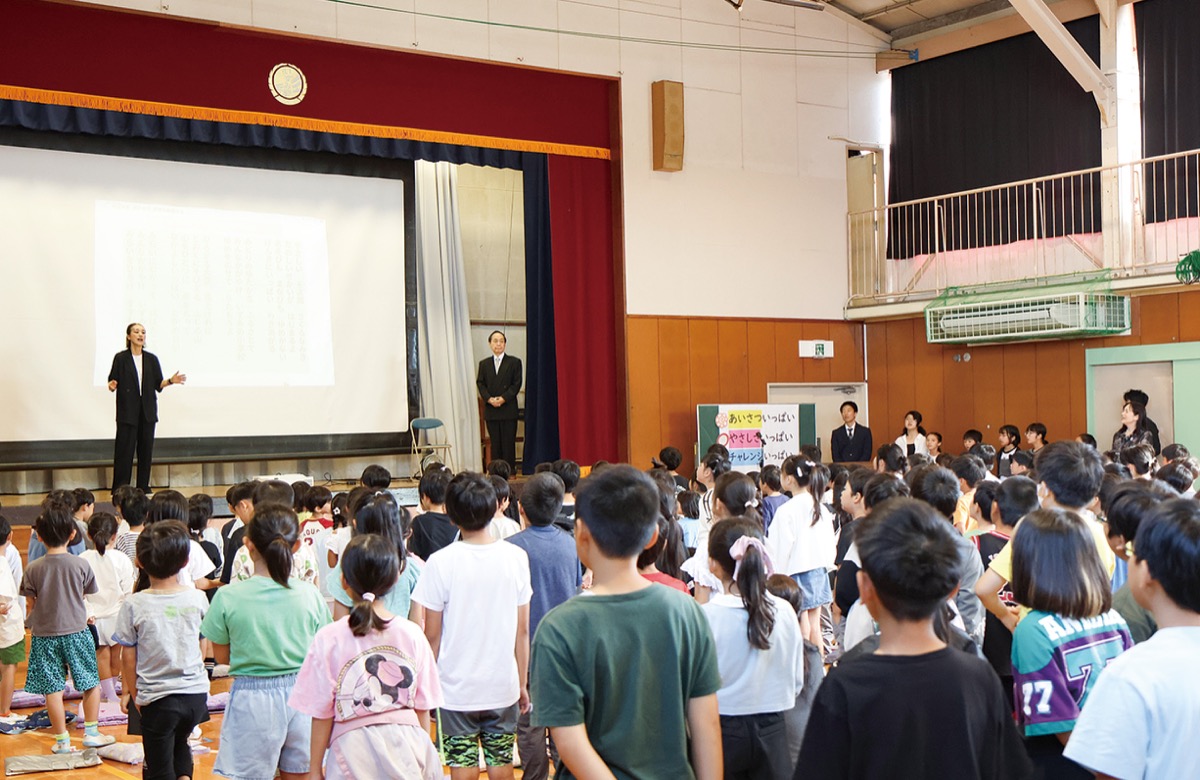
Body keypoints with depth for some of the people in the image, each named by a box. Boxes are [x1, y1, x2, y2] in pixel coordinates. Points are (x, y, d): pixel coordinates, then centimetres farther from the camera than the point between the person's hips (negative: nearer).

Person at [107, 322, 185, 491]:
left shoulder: (151, 359, 10)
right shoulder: (120, 358, -1)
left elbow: (158, 384, 10)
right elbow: (113, 381, 0)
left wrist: (171, 380, -7)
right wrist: (112, 386, -22)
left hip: (147, 410, 4)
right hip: (127, 410, -4)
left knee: (146, 449, 5)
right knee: (124, 449, -4)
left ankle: (144, 487, 13)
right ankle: (120, 490, 0)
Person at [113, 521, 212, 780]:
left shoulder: (134, 605, -11)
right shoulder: (197, 598, -5)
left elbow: (128, 657, -4)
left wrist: (131, 692, 10)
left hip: (157, 699, -3)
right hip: (196, 693, 3)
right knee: (180, 743, 29)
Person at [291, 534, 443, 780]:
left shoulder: (329, 640, -8)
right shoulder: (412, 634, -1)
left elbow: (322, 714, -4)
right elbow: (423, 706, 5)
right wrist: (425, 755, 19)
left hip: (355, 753, -2)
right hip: (405, 747, 2)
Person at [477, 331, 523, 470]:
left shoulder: (514, 362, 4)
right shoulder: (484, 363, 13)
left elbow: (516, 384, -2)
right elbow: (480, 383, 7)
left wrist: (503, 398, -13)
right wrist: (489, 399, -9)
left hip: (508, 409, -2)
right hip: (491, 410, 2)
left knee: (508, 443, -2)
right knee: (495, 444, 3)